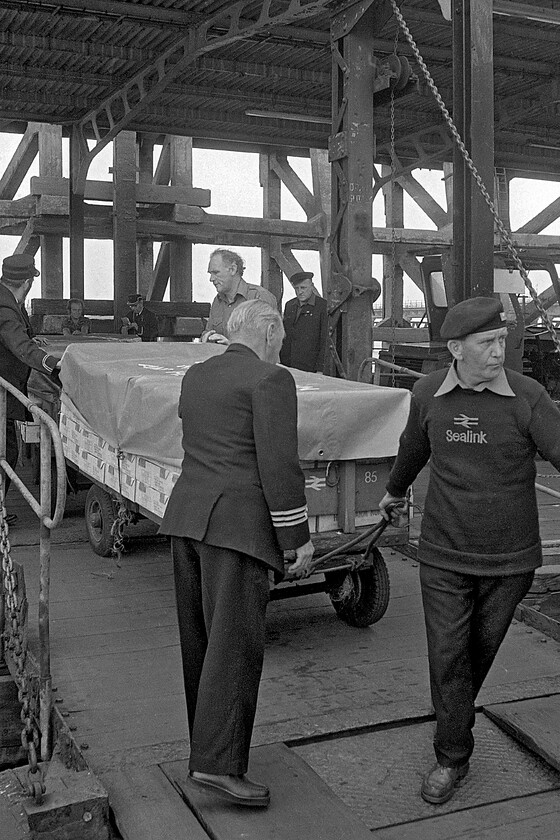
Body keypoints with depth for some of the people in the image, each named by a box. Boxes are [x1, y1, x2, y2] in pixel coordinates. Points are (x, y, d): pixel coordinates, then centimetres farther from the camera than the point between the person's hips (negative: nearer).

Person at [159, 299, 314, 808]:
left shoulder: (195, 377, 14)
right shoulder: (271, 380, -8)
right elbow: (279, 467, -14)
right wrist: (297, 539, -8)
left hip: (186, 517, 8)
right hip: (236, 523, -8)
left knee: (200, 637, 15)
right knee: (235, 644, -5)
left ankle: (208, 739, 28)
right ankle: (217, 763, -5)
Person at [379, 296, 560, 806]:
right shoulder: (429, 393, -4)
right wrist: (396, 489, 33)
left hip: (509, 559, -1)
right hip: (444, 555, 1)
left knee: (481, 650, 17)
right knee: (447, 656, 1)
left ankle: (456, 712, 46)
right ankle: (453, 758, 19)